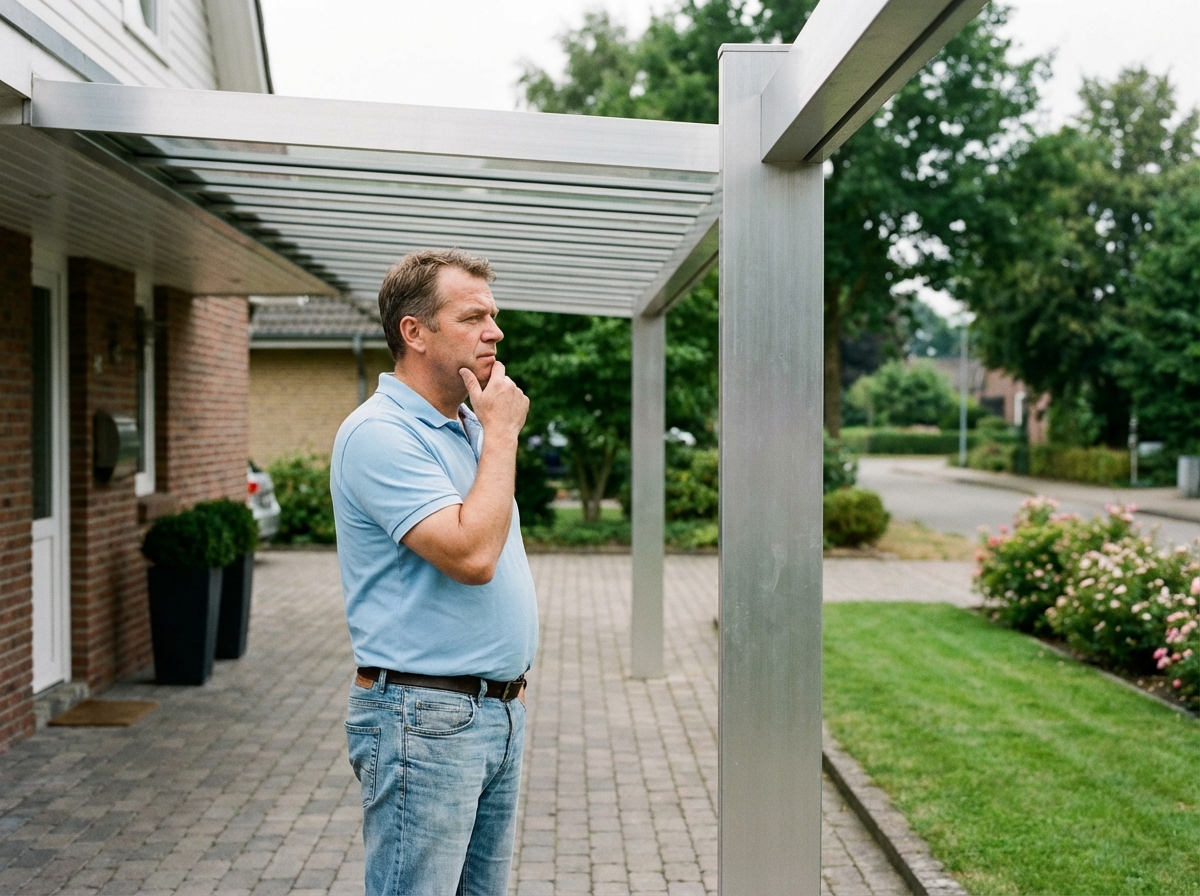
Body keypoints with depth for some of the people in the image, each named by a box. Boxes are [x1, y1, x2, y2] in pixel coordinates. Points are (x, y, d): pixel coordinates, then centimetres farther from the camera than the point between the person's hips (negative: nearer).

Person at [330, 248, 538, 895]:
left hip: (499, 712, 9)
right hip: (425, 719, -9)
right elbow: (471, 555, -26)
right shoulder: (379, 433, -16)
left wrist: (511, 685, 16)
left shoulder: (470, 428, 13)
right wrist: (501, 434, -16)